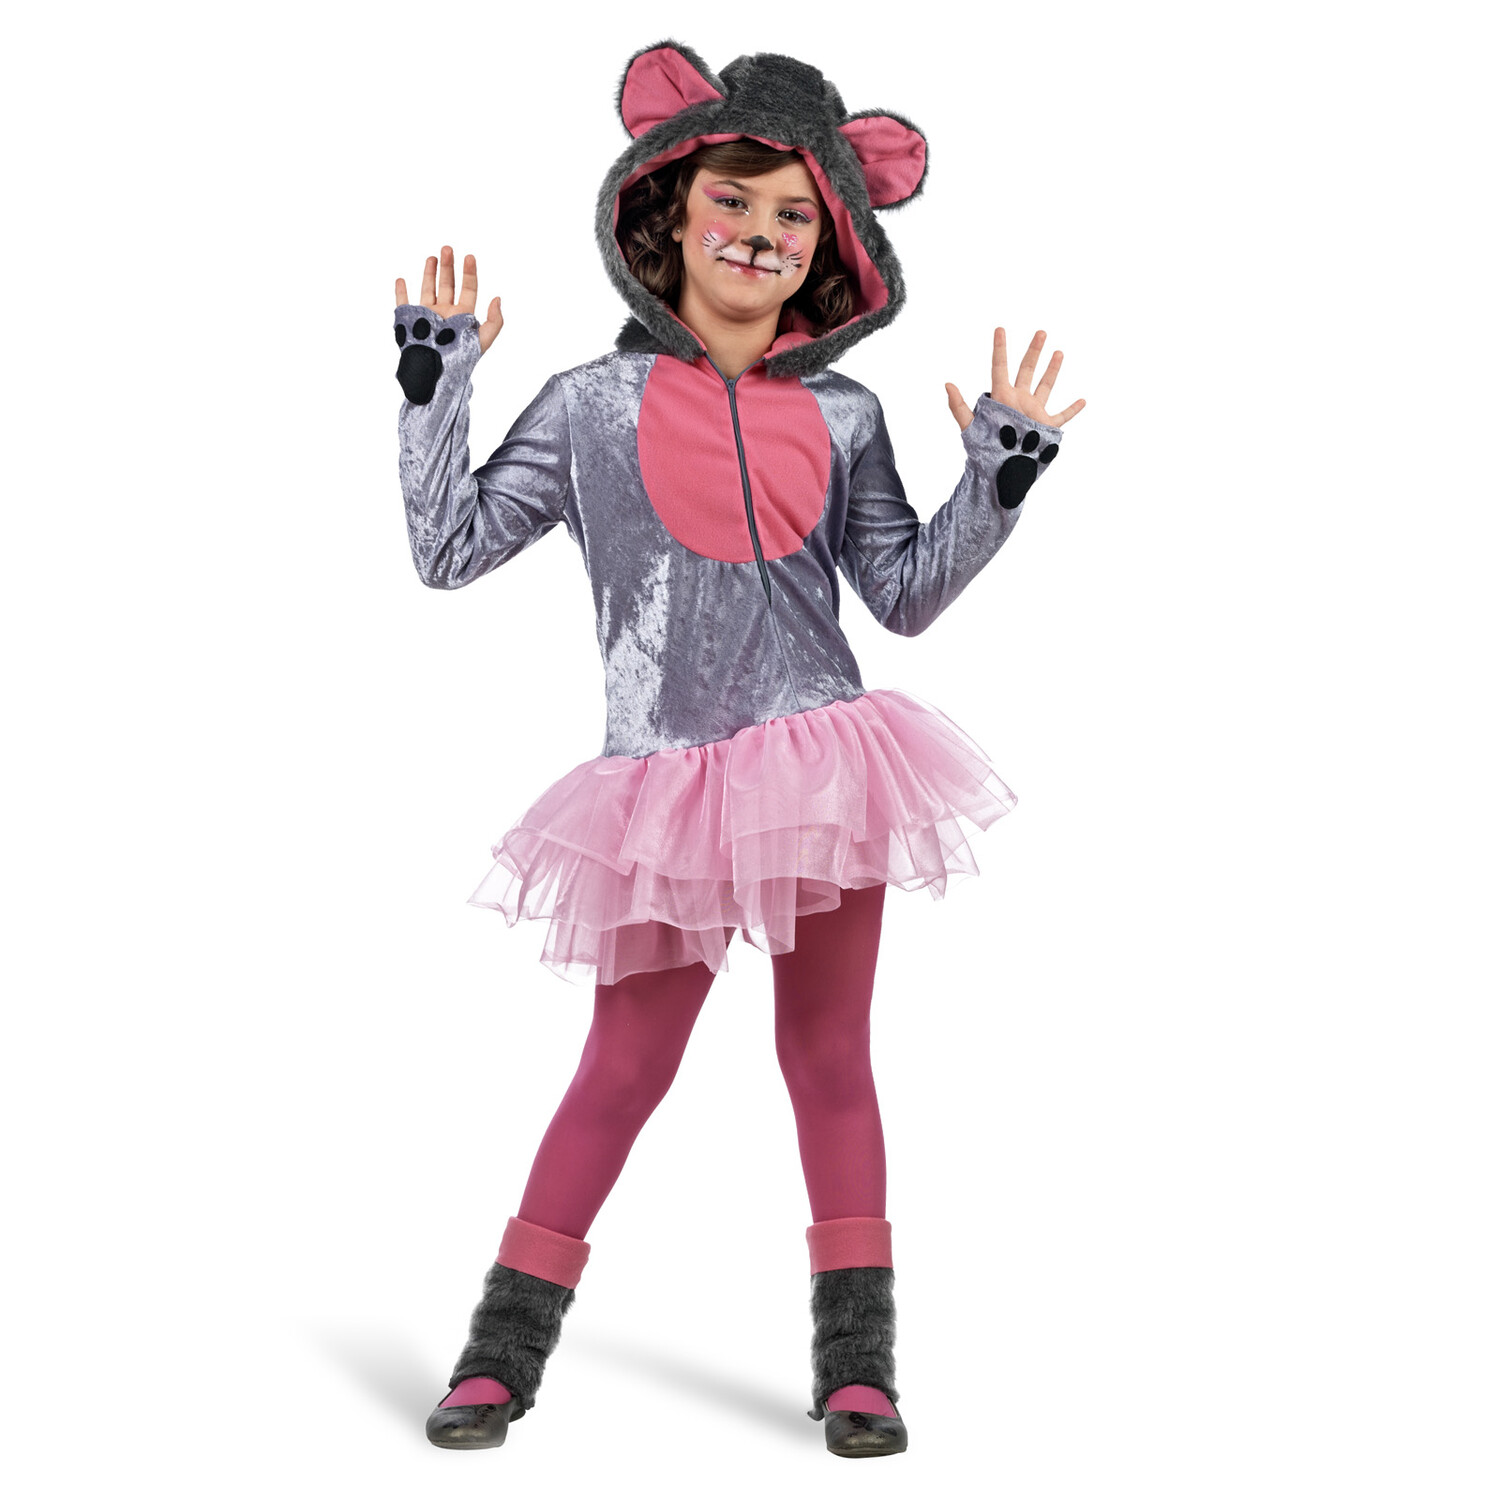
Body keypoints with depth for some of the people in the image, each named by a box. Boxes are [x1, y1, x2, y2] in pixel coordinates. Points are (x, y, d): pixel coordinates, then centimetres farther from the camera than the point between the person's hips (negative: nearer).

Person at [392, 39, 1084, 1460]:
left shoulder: (842, 417, 10)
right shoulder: (596, 402, 6)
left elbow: (905, 590, 9)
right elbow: (449, 549, 5)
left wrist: (1002, 474, 0)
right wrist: (434, 383, 1)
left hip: (822, 763, 2)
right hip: (669, 781, -2)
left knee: (828, 1048, 6)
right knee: (627, 1059, 1)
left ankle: (857, 1363, 15)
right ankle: (505, 1347, 15)